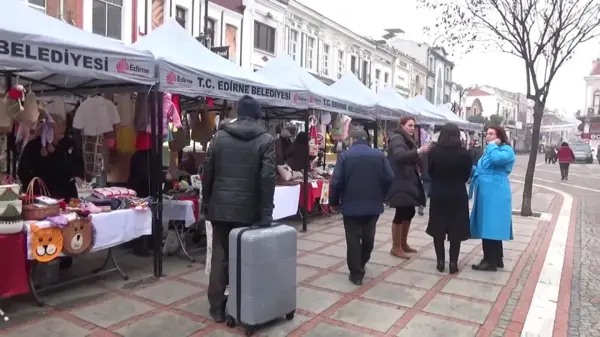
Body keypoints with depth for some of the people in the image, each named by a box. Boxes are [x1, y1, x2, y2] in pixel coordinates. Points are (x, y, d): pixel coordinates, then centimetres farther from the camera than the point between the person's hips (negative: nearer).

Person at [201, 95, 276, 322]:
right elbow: (267, 177, -11)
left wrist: (206, 203, 13)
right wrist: (266, 212, -8)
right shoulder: (266, 140, -3)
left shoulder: (219, 136, 5)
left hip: (220, 206, 2)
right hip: (248, 209, -2)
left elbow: (208, 172, 5)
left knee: (219, 256, 11)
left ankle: (217, 307, 19)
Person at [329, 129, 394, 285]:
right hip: (373, 204, 4)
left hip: (351, 205, -3)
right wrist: (381, 195, 13)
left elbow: (336, 182, -11)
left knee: (353, 239, 6)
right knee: (368, 237, 21)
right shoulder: (379, 155, 1)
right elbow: (389, 178, -2)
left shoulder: (345, 155, -7)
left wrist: (333, 202, 2)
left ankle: (356, 274, 9)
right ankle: (361, 265, 37)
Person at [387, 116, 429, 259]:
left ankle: (403, 243, 25)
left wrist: (420, 154, 3)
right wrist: (418, 151, -40)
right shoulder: (397, 138, -11)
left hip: (409, 181, 10)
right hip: (400, 182, -10)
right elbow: (399, 155, -31)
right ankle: (396, 247, 3)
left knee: (409, 212, 12)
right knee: (401, 213, -7)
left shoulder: (408, 139, 19)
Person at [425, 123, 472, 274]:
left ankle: (440, 261, 17)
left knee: (438, 228, 13)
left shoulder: (434, 151, -11)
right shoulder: (464, 153, -10)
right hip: (458, 195, 0)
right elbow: (466, 175, 0)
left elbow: (430, 172, 0)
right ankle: (453, 263, 12)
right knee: (455, 229, 10)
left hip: (438, 194, 0)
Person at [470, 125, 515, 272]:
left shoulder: (507, 150, -7)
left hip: (495, 194, -9)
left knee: (491, 227, -7)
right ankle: (496, 259, 22)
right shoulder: (488, 151, 22)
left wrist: (492, 145, -12)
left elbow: (497, 158, -29)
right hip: (485, 194, 9)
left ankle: (491, 261, 0)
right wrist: (472, 169, 9)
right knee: (488, 227, 12)